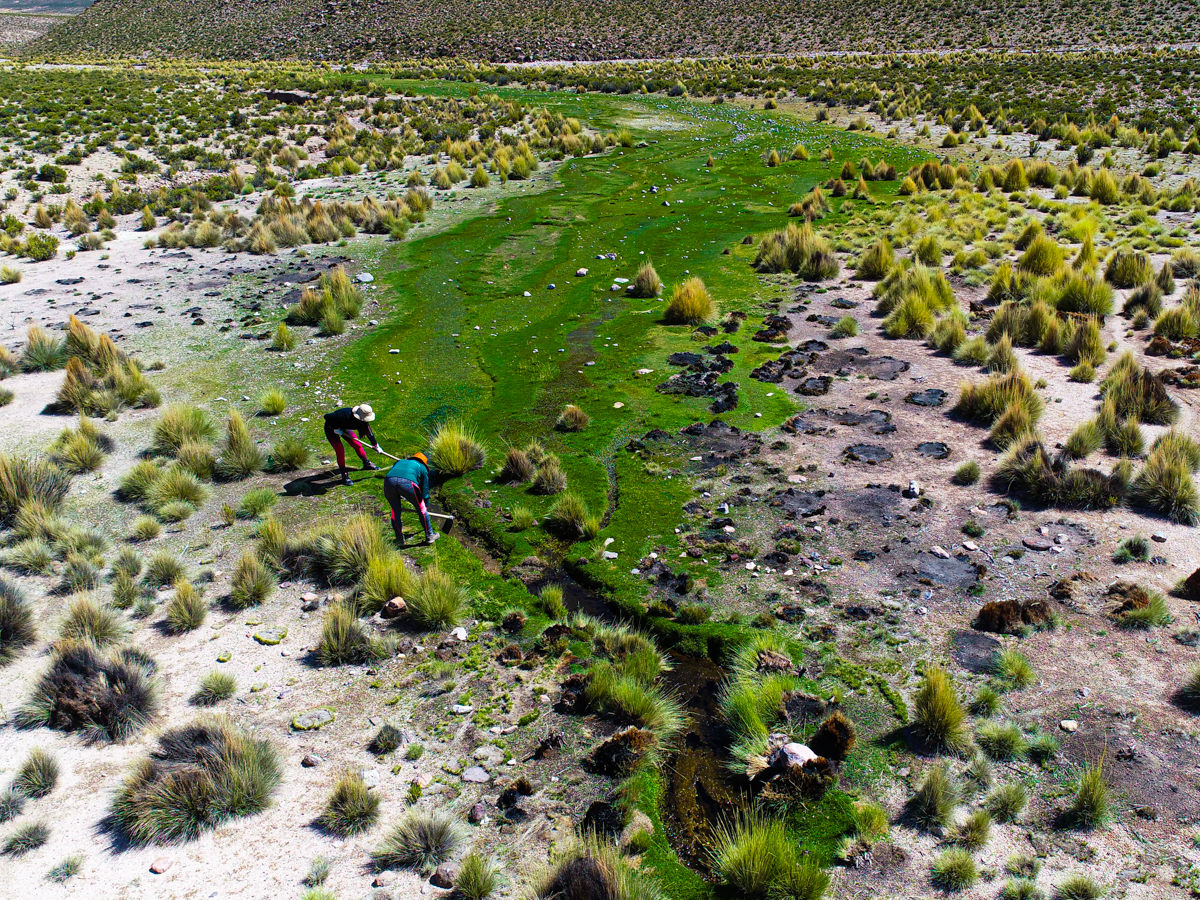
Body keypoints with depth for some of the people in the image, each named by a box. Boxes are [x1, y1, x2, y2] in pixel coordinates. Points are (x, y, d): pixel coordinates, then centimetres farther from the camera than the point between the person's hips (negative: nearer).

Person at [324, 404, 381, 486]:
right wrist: (336, 428, -30)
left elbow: (369, 432, -6)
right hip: (331, 429, -6)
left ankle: (367, 464, 26)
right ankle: (344, 475, -2)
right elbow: (327, 416, -36)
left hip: (344, 428, 6)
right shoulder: (345, 416, -44)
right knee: (340, 450, -13)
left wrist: (376, 446, 1)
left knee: (357, 445, 5)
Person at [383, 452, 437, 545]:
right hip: (408, 483, -3)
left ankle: (399, 538, 29)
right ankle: (429, 535, 25)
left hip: (388, 482, 3)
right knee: (421, 509, 18)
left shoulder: (400, 462, 41)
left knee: (395, 511, 22)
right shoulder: (422, 468, 32)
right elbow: (425, 489, 33)